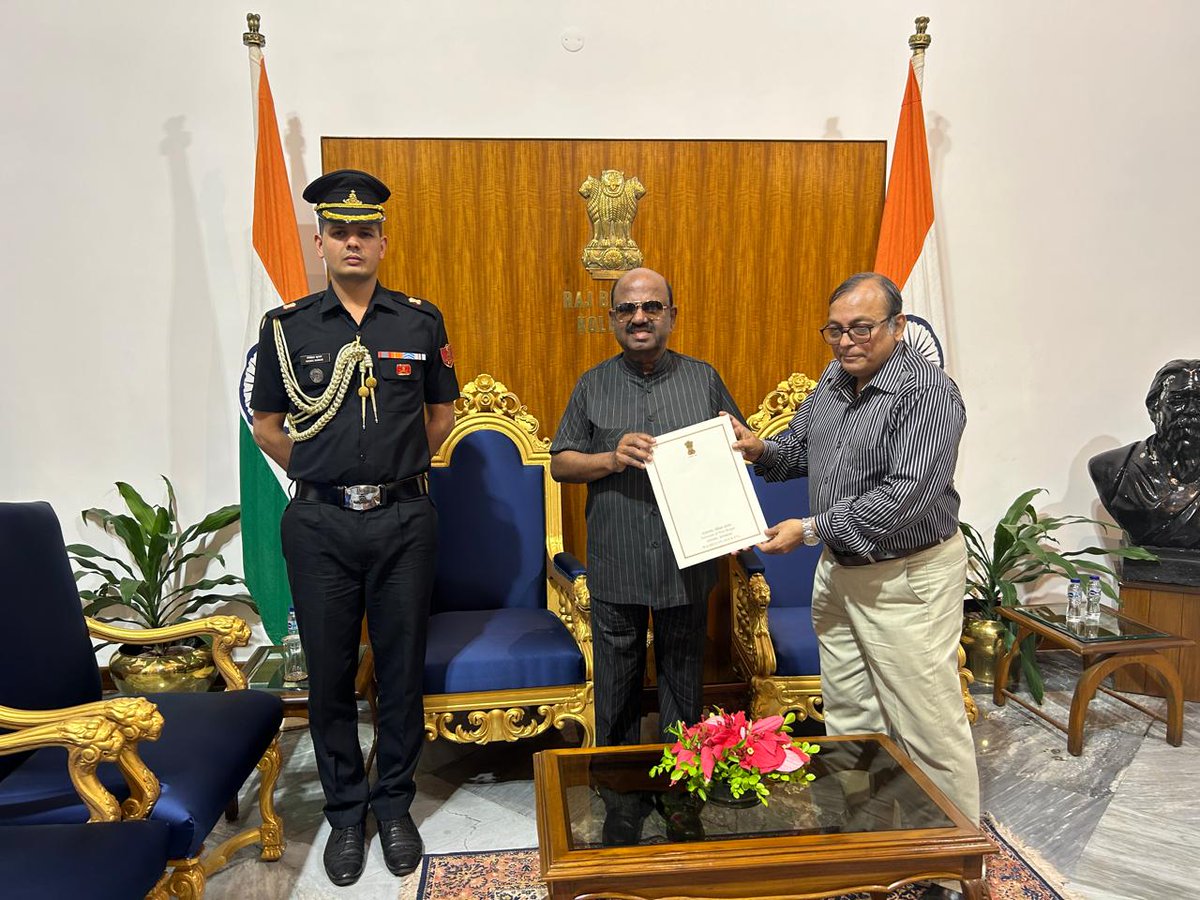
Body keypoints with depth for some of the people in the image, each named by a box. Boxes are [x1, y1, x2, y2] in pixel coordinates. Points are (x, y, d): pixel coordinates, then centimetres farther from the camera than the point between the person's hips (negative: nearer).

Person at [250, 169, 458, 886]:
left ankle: (395, 806, 29)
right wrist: (320, 476, 7)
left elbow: (442, 414, 13)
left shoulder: (421, 321, 3)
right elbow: (267, 425, 12)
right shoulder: (288, 327, 3)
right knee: (330, 672, 10)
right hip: (320, 525, 0)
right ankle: (346, 812, 29)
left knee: (403, 667, 9)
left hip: (404, 520, 0)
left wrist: (399, 469, 9)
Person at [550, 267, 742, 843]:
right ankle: (621, 803, 29)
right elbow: (560, 464, 4)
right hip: (615, 568, 0)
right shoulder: (593, 385, 5)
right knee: (617, 689, 10)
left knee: (683, 683, 13)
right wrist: (611, 459, -14)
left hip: (688, 564, 1)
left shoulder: (704, 379, 6)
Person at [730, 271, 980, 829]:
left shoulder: (929, 394, -19)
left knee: (928, 725, 3)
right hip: (838, 570, 8)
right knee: (848, 714, 19)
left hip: (907, 579, -7)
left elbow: (906, 496, -27)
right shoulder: (835, 379, 6)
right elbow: (802, 449, 18)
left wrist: (812, 528, -25)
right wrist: (761, 450, -4)